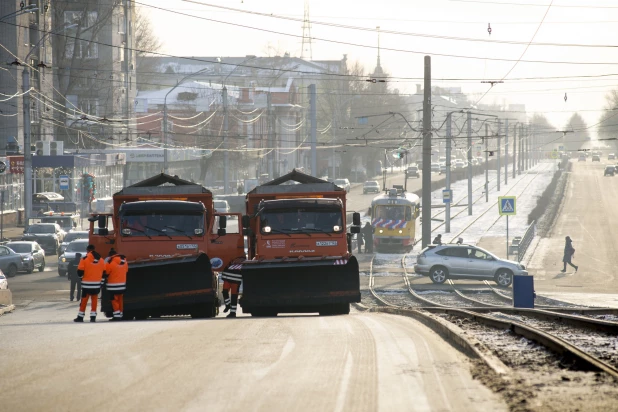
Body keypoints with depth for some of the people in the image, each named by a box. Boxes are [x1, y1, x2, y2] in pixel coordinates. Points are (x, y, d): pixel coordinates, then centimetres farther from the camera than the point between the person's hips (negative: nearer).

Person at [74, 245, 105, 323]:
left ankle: (80, 317, 9)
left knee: (84, 300, 5)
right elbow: (104, 272, 7)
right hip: (97, 284, 3)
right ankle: (93, 316, 6)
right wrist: (101, 279, 17)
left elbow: (80, 272, -9)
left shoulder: (84, 259, -10)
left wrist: (81, 275, 12)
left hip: (86, 284, -3)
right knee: (94, 300, 9)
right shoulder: (101, 260, 3)